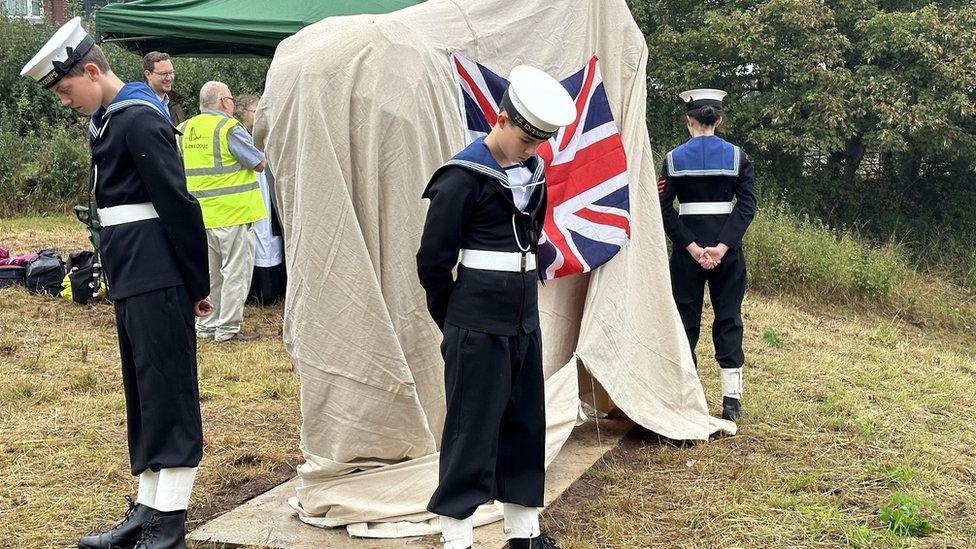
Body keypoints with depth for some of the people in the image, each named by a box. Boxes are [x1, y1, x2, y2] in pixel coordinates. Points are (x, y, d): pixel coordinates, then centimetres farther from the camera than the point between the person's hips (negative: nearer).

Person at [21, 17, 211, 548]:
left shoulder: (139, 119, -13)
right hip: (132, 280, 10)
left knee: (167, 390, -6)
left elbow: (179, 205, -17)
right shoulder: (107, 121, 16)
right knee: (142, 391, 12)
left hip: (159, 281, -10)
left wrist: (197, 284, -15)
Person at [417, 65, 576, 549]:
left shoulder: (534, 173, 9)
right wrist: (454, 323, 0)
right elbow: (433, 260, -10)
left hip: (524, 322, 7)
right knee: (472, 431, -1)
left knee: (526, 425, 14)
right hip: (478, 329, -7)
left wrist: (521, 300, 17)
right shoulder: (463, 177, -13)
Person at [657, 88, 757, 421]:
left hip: (686, 247, 0)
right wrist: (722, 246, -14)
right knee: (728, 318, 8)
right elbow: (747, 205, -9)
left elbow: (664, 209, -7)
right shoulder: (737, 156, 0)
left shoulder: (674, 159, -1)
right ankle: (732, 400, 6)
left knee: (685, 317, 9)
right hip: (727, 246, 0)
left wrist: (692, 247, -11)